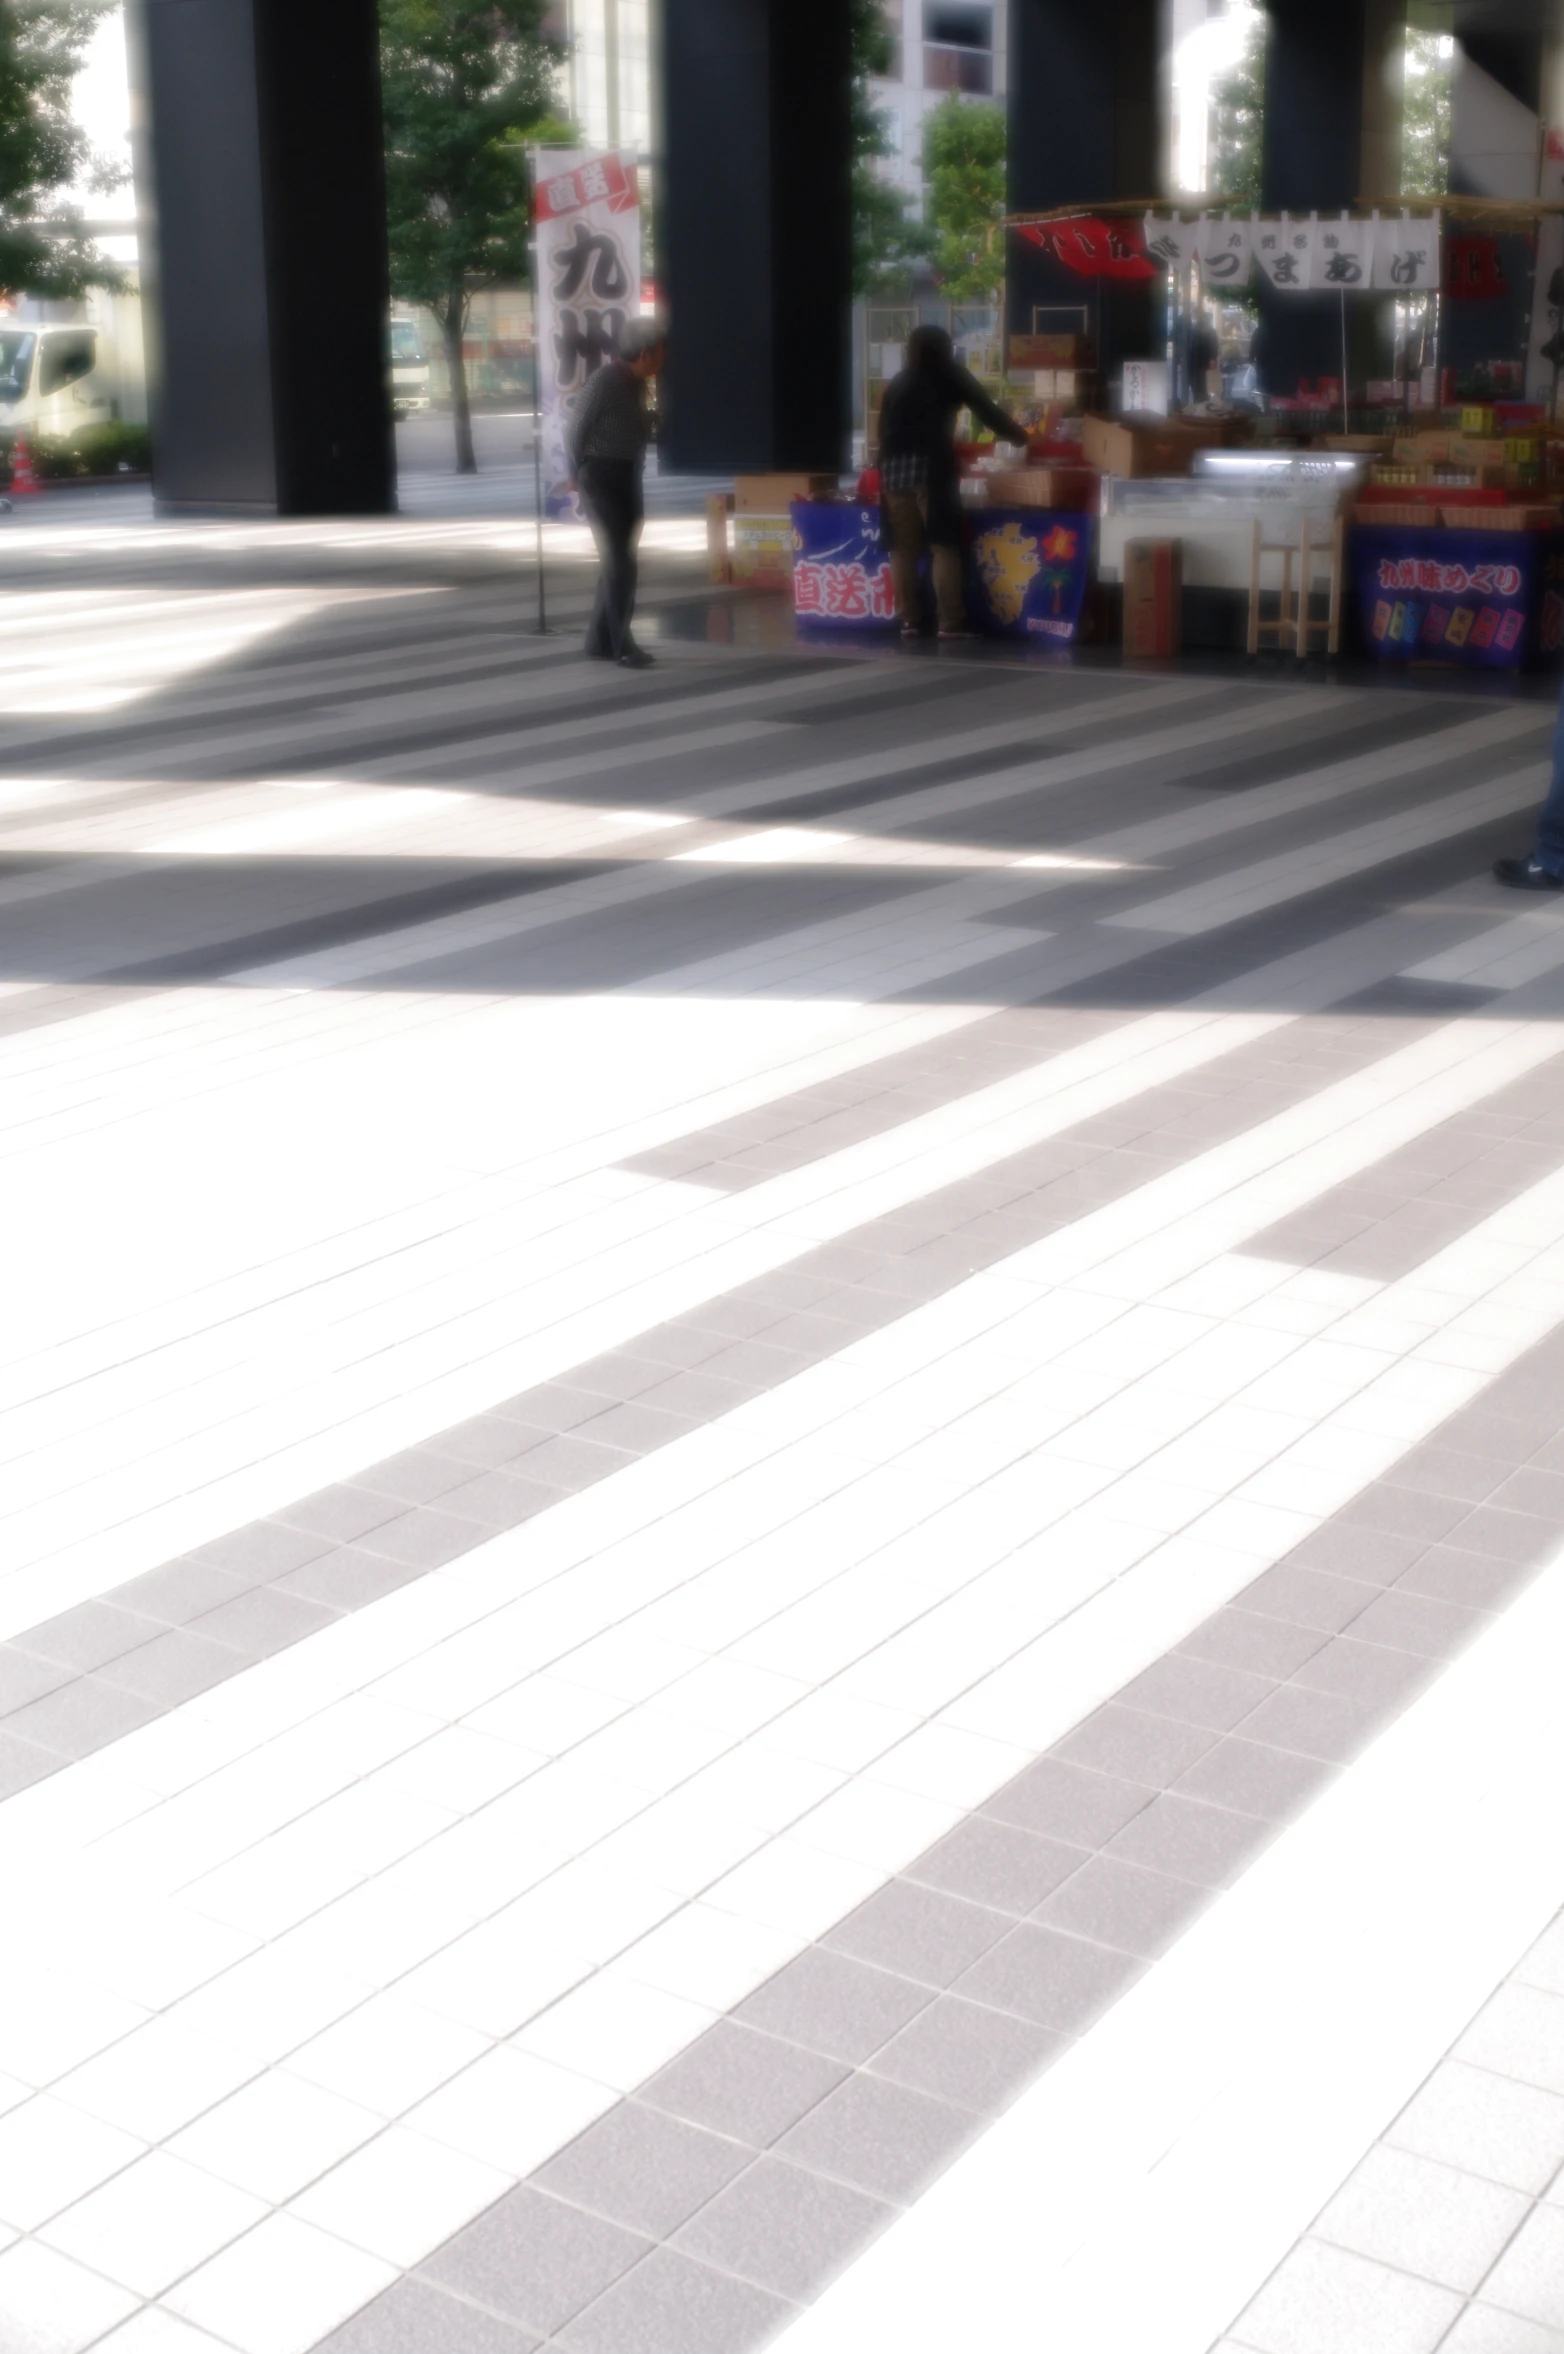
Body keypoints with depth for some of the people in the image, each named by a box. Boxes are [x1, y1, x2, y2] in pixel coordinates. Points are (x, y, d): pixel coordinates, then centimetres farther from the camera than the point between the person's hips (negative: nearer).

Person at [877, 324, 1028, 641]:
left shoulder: (897, 384, 22)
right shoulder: (950, 377, 12)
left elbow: (884, 430, 17)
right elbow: (988, 412, 13)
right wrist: (1021, 436, 24)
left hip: (893, 467, 4)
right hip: (930, 466, -4)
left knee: (903, 548, 7)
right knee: (944, 546, -2)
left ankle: (909, 620, 6)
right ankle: (950, 622, -7)